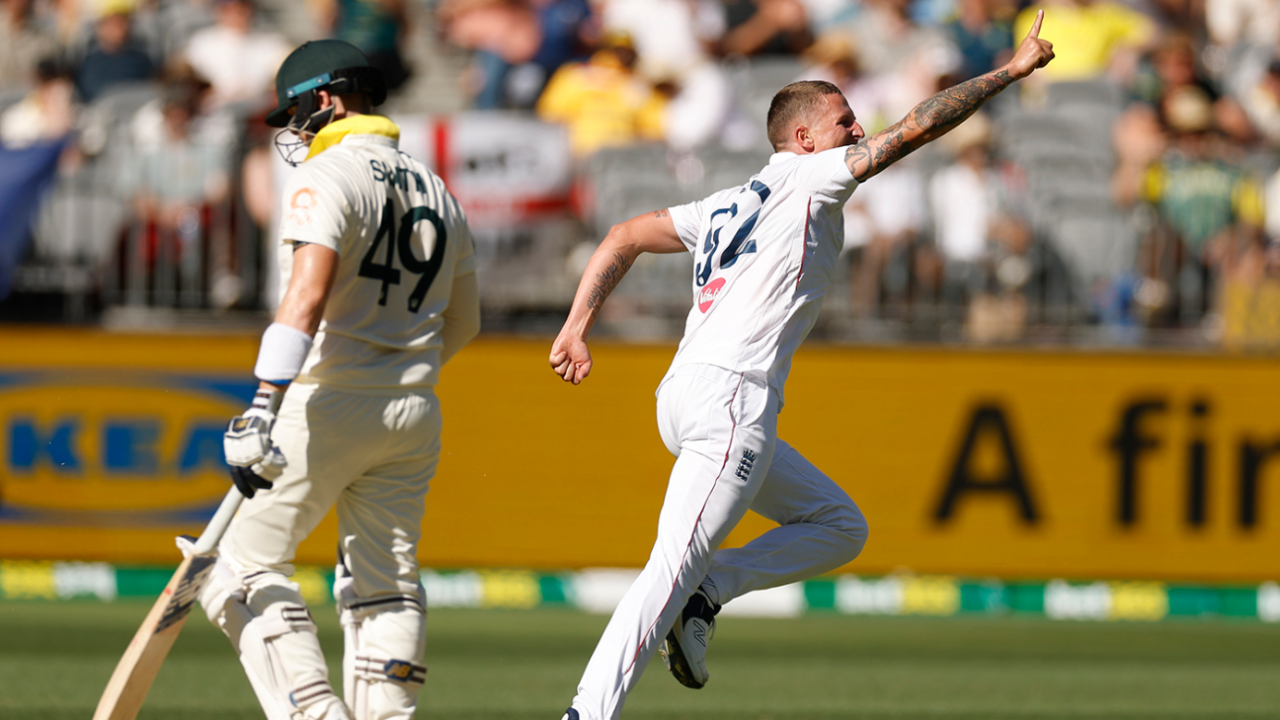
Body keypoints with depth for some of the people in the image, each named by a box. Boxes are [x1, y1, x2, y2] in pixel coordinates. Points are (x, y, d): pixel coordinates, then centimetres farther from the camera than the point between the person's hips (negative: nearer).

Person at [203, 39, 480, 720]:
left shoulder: (327, 177, -10)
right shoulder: (435, 191, 15)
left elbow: (308, 296, -24)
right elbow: (463, 322, 22)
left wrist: (264, 409, -31)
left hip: (330, 404, -7)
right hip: (415, 413, 7)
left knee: (245, 566, -1)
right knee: (385, 585, 11)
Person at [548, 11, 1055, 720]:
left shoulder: (729, 204, 24)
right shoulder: (809, 177, 3)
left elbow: (624, 237, 21)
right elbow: (916, 128, -1)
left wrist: (576, 328, 13)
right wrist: (1011, 70, 5)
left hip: (681, 397, 9)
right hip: (731, 396, -9)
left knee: (840, 526, 17)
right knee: (676, 562, -16)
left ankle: (703, 595, 2)